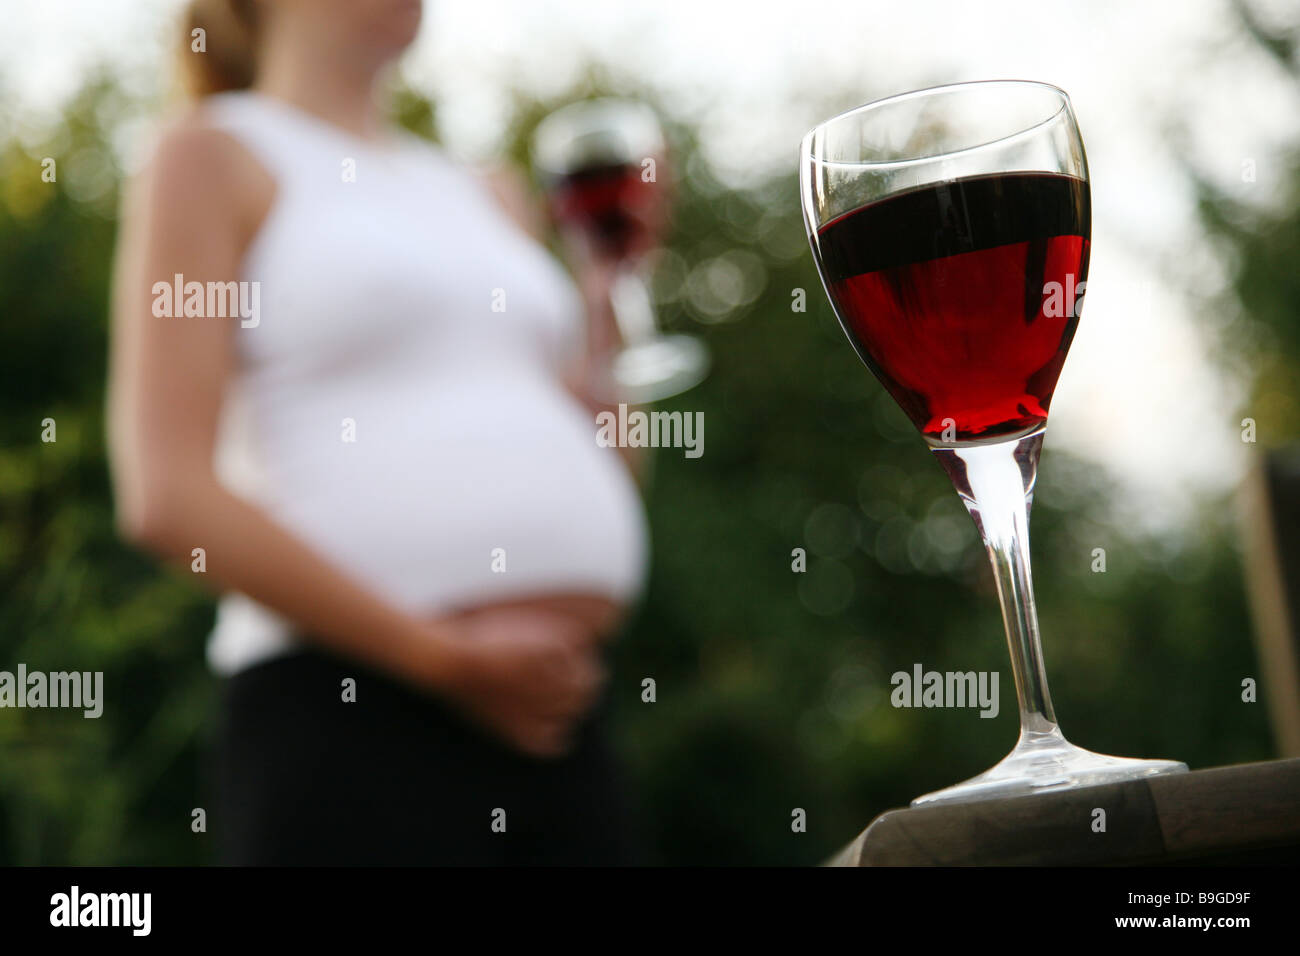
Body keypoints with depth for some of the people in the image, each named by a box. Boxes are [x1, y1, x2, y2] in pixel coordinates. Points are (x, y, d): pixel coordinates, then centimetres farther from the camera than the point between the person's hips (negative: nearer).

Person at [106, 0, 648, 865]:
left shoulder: (492, 202, 24)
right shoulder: (212, 158, 5)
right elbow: (165, 499, -9)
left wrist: (614, 264, 17)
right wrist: (450, 662, -12)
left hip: (552, 714, 6)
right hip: (349, 720, -6)